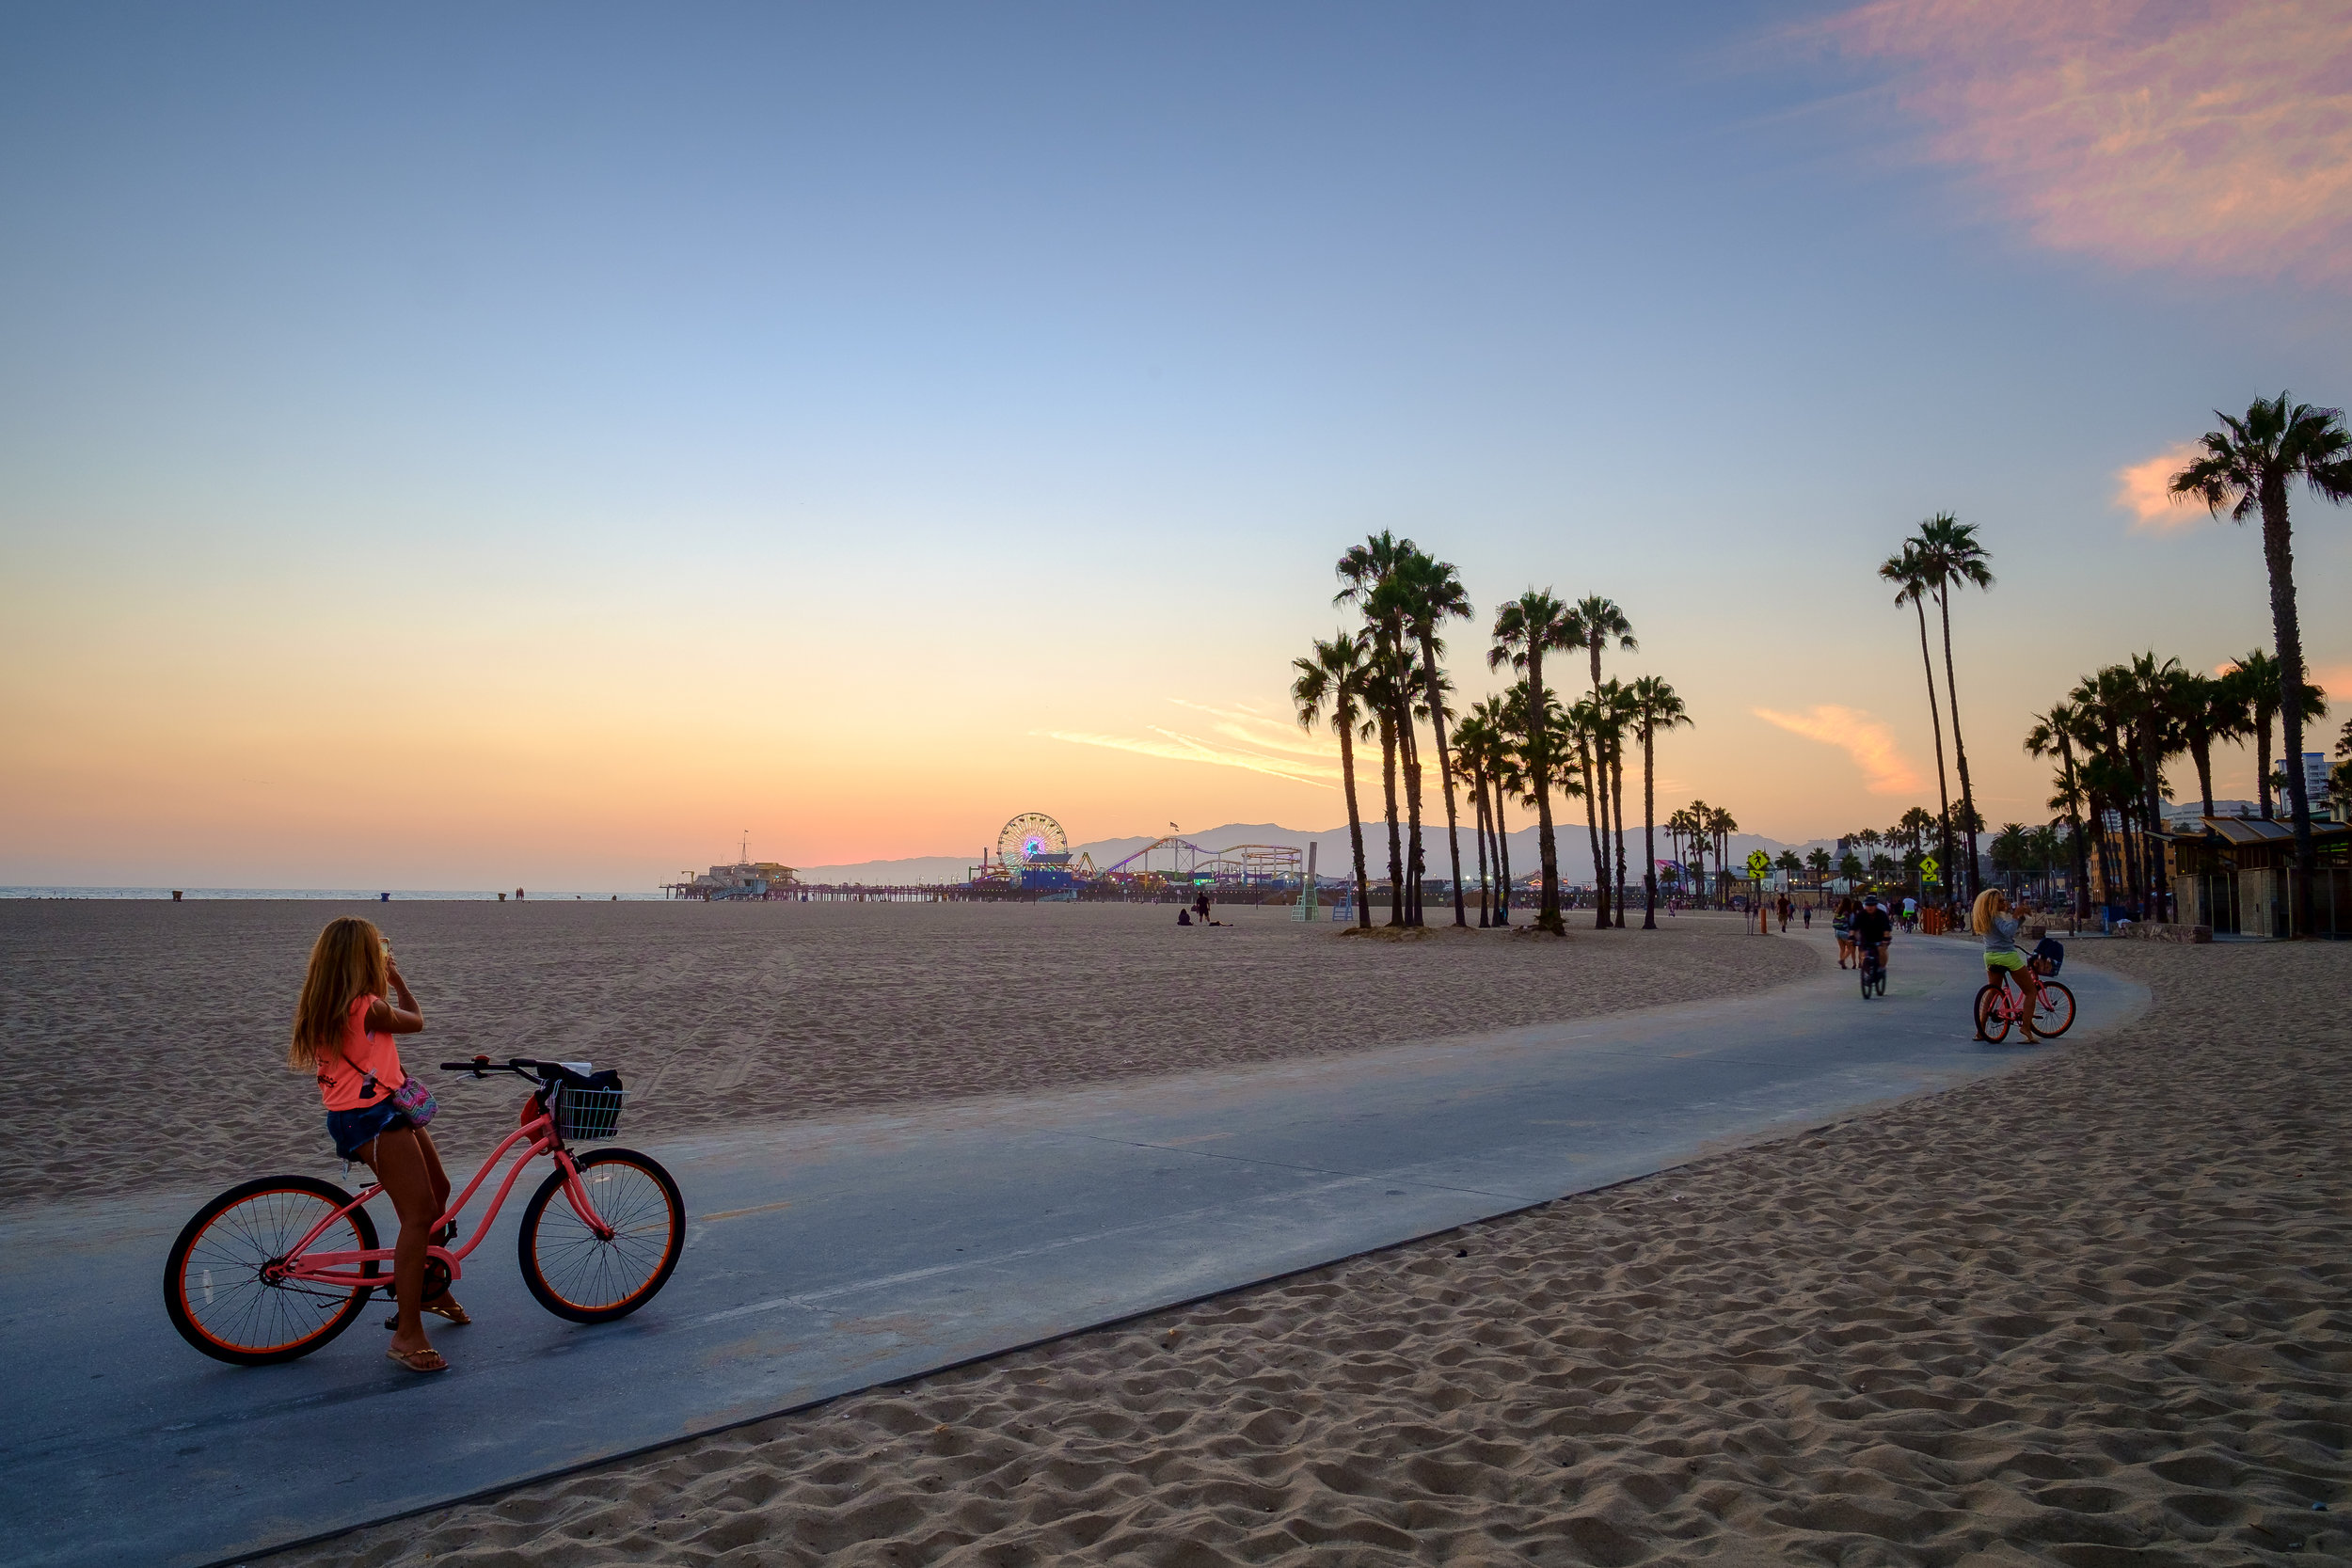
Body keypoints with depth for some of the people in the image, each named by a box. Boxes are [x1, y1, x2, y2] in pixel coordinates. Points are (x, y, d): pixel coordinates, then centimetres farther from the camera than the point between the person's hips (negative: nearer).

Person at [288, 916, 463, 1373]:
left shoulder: (322, 1007, 6)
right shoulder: (369, 1007, -19)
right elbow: (416, 1021, 0)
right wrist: (395, 977, 12)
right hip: (375, 1117, -10)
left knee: (438, 1191, 23)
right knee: (419, 1216, -13)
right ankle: (407, 1335, -12)